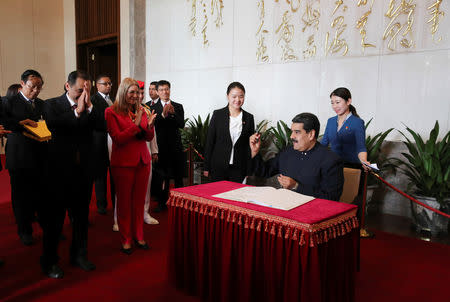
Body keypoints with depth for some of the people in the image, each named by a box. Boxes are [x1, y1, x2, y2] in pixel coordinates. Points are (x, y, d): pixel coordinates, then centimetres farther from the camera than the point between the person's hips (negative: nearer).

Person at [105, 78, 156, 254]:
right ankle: (126, 239, 20)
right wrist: (136, 124, -20)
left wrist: (150, 125, -14)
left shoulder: (141, 110, 8)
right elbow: (118, 138, -13)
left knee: (139, 200, 11)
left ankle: (138, 236, 25)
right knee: (124, 202, 6)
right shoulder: (111, 112, -5)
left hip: (143, 161, 4)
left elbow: (149, 138, 7)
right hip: (123, 163, -4)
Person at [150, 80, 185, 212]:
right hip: (161, 146, -2)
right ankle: (162, 203, 16)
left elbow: (182, 124, -5)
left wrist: (173, 112, -20)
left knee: (178, 175, 9)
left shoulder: (178, 107, 7)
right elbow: (152, 125, -14)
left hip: (176, 146, 2)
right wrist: (163, 115, -28)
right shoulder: (153, 107, 0)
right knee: (162, 176, 5)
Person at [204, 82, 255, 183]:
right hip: (218, 167, -1)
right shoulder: (218, 115, 0)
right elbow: (209, 141, 1)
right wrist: (206, 167, -1)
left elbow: (250, 144, 8)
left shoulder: (248, 118, 6)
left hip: (239, 168, 1)